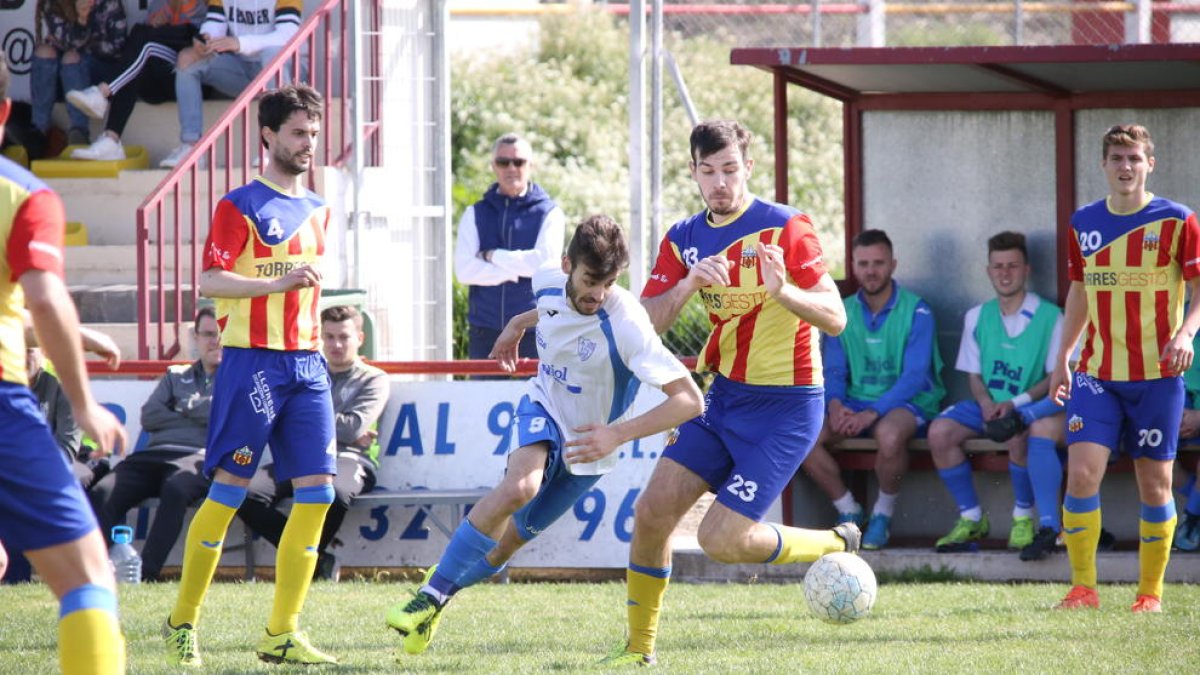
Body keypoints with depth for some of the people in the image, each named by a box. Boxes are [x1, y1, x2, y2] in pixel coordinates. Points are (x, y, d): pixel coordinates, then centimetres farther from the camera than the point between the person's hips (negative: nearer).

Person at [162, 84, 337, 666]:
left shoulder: (317, 210, 17)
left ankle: (281, 634, 0)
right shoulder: (240, 207, -5)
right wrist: (279, 281, -23)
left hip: (306, 362, 7)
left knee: (316, 491, -3)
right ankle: (182, 622, 8)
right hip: (252, 361, -7)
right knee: (228, 491, -4)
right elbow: (210, 281, -14)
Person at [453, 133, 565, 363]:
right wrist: (516, 271, -8)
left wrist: (492, 256, -4)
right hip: (485, 332, 2)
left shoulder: (549, 213, 5)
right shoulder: (475, 214, 11)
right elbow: (464, 269, -1)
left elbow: (545, 262, -10)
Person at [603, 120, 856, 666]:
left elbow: (835, 318, -19)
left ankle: (835, 546, 10)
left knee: (721, 538, -14)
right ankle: (639, 648, 13)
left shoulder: (785, 228, -14)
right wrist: (690, 283, -23)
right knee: (652, 511, -2)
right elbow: (644, 325, -5)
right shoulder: (684, 240, 4)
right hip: (724, 395, 6)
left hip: (786, 406, -6)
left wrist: (783, 292, -38)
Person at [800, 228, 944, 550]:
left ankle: (883, 514, -14)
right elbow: (832, 372, 8)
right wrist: (835, 404, -16)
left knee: (889, 434, -41)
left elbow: (915, 376, -14)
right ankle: (848, 511, -4)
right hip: (855, 401, 5)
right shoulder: (842, 314, 10)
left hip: (907, 402, -5)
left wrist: (872, 412, -25)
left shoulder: (916, 312, -6)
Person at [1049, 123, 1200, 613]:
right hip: (1097, 372, 3)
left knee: (1154, 483, 2)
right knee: (1081, 474, -11)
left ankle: (1150, 592, 14)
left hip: (1157, 376, -3)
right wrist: (1062, 357, 16)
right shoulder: (1085, 223, 9)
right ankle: (1082, 588, -5)